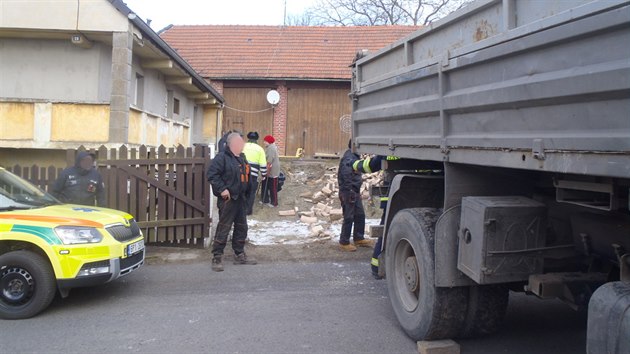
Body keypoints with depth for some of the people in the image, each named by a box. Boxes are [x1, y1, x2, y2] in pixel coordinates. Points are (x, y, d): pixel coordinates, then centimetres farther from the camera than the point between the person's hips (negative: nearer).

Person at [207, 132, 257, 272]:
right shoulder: (222, 157, -13)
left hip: (240, 198, 9)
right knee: (223, 228, -6)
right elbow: (212, 174, -20)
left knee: (241, 227, 14)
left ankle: (239, 255, 26)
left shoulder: (242, 158, 15)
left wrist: (246, 193, 17)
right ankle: (217, 258, 2)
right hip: (227, 199, -9)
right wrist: (222, 189, -23)